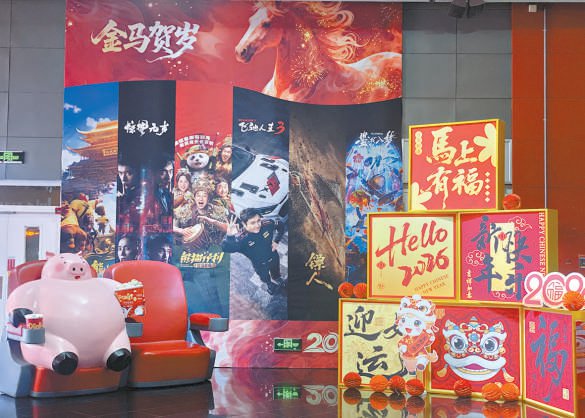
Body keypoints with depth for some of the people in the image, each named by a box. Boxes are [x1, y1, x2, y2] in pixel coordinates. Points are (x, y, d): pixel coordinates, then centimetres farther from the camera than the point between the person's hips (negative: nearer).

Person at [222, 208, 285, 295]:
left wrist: (276, 241, -16)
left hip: (274, 258, 2)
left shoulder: (267, 224, -33)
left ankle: (277, 281, 70)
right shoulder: (242, 239, -42)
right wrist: (229, 236, -77)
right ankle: (269, 284, 67)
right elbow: (226, 248, -60)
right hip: (260, 265, -2)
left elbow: (281, 226, -11)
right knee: (265, 278, 32)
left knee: (276, 273, 35)